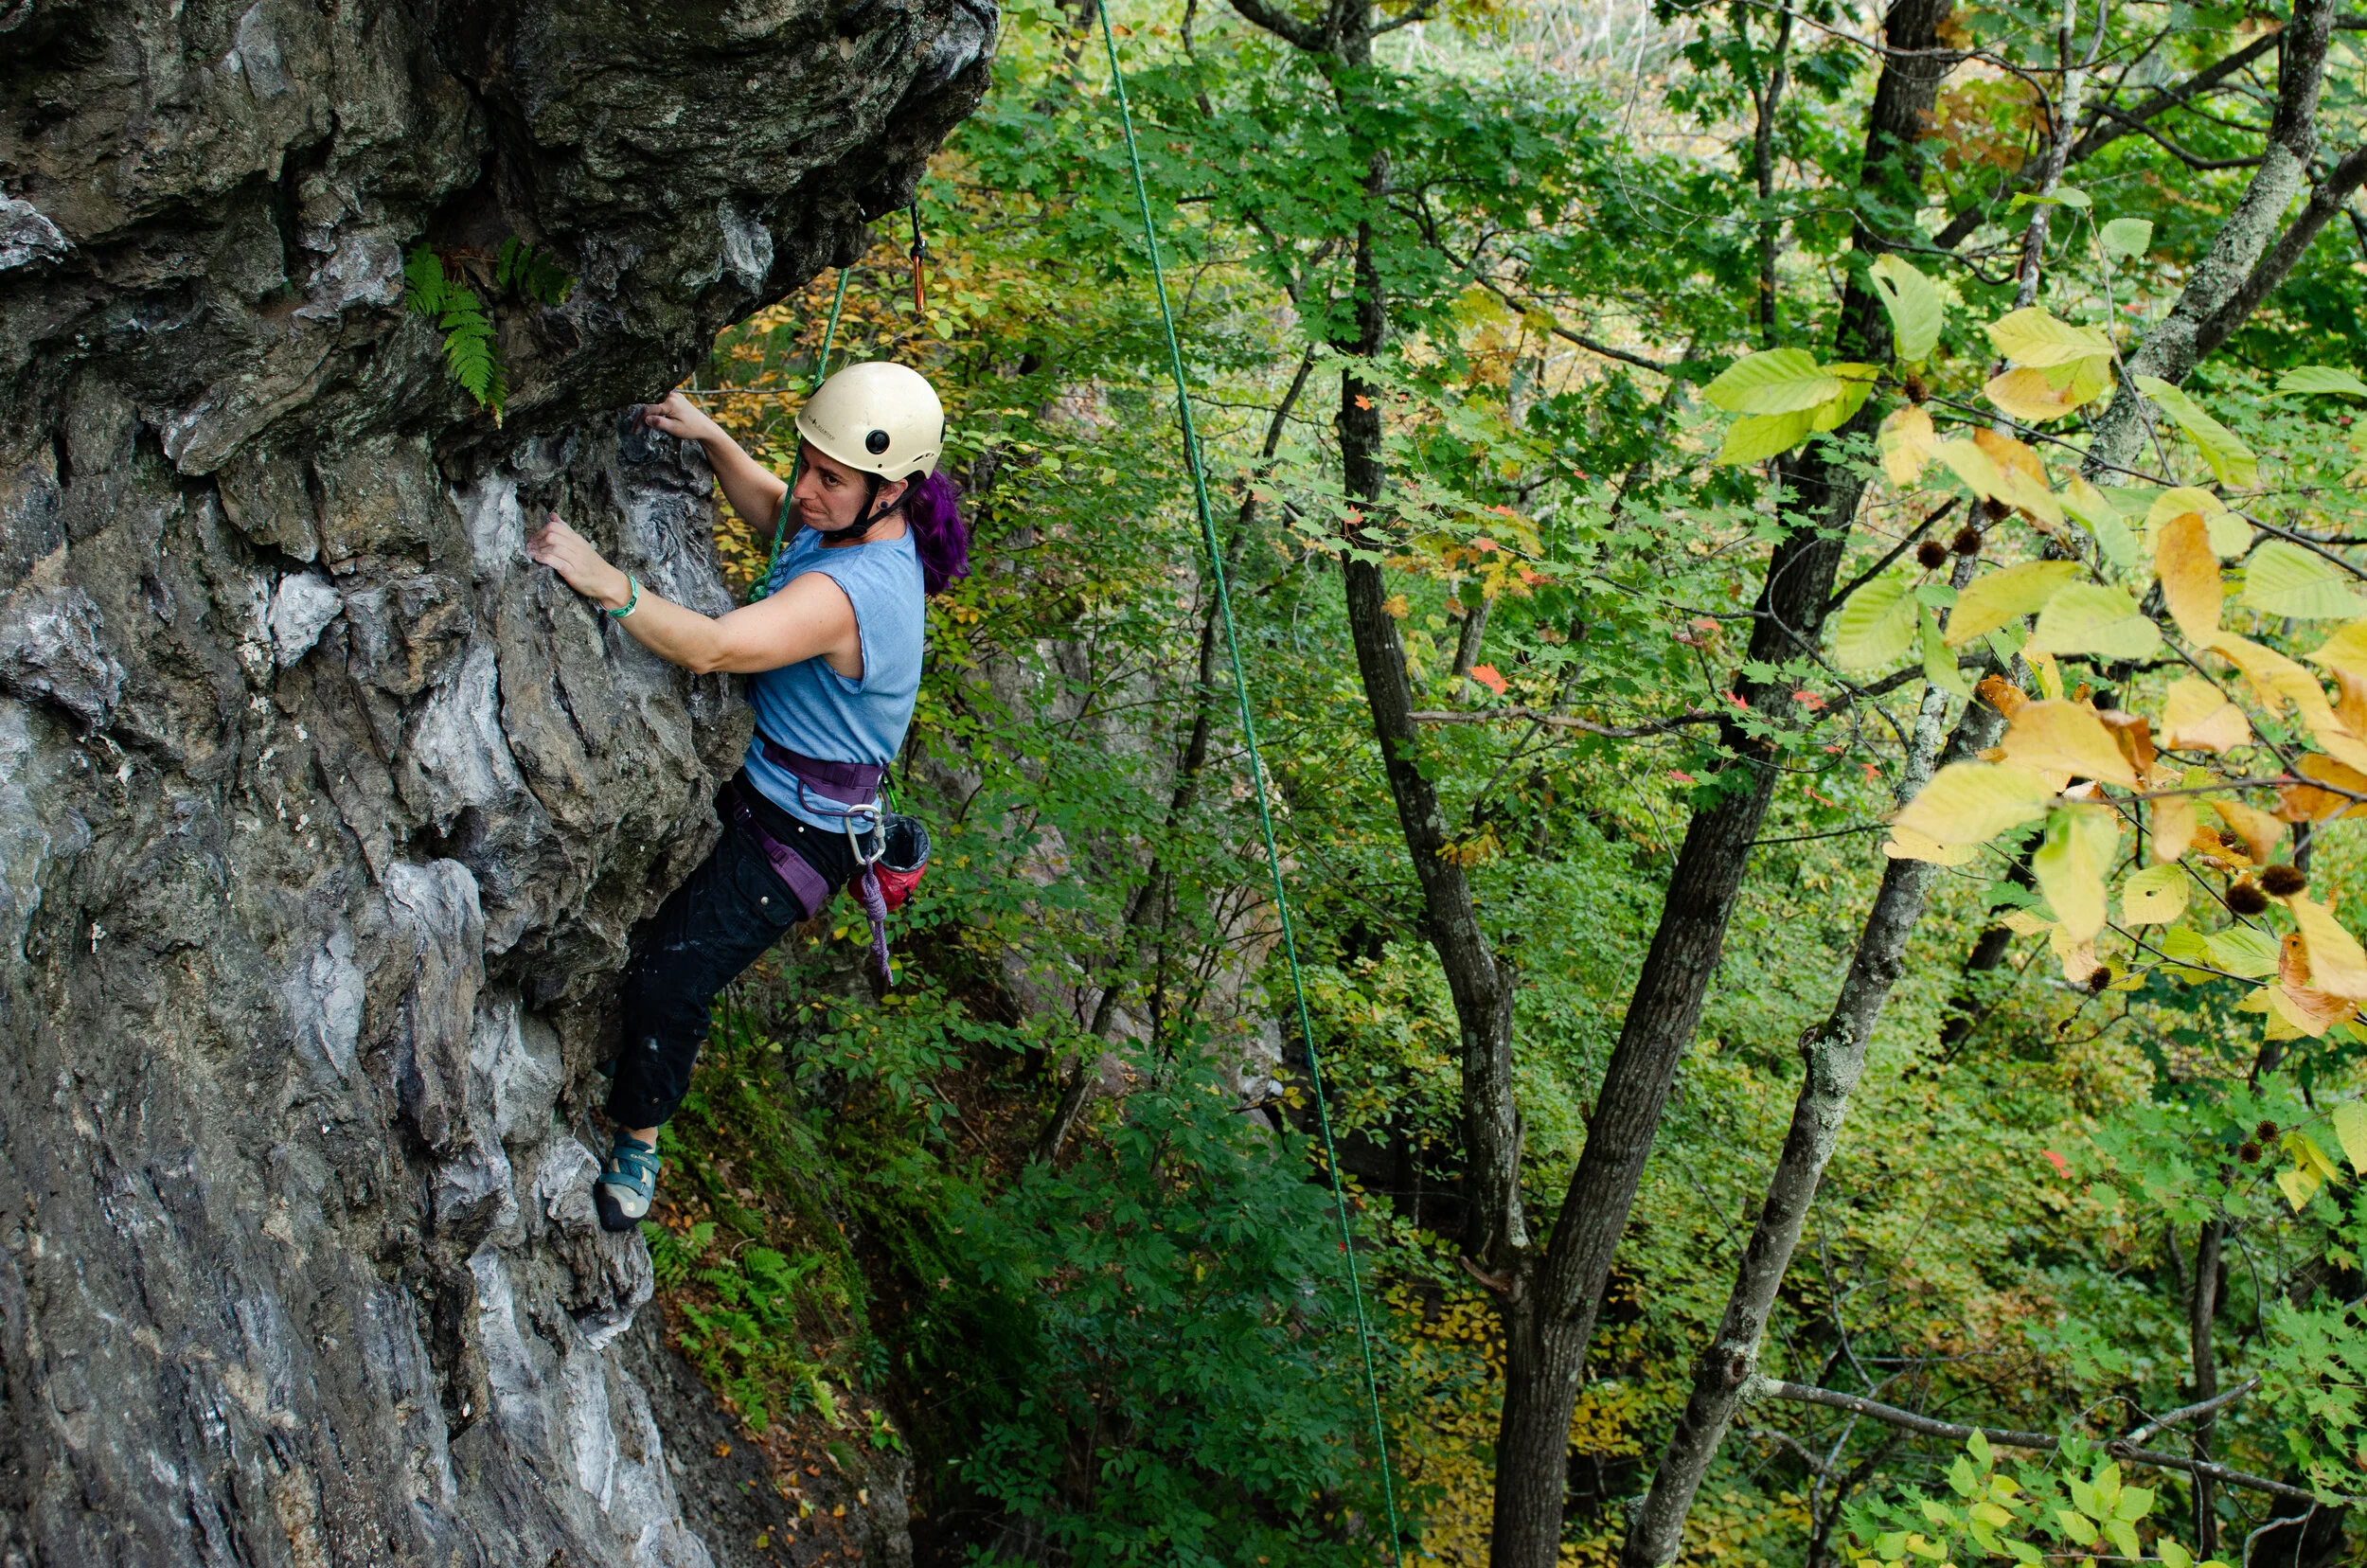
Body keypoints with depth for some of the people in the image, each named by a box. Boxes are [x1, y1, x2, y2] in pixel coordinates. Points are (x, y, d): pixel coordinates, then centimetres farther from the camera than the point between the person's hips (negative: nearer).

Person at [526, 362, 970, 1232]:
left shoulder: (850, 592, -35)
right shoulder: (851, 519, -5)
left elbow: (713, 647, -46)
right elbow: (767, 505, 17)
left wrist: (605, 582, -52)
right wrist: (711, 438, 1)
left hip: (794, 833, -10)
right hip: (751, 771, 10)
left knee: (670, 978, -8)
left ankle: (636, 1143, 11)